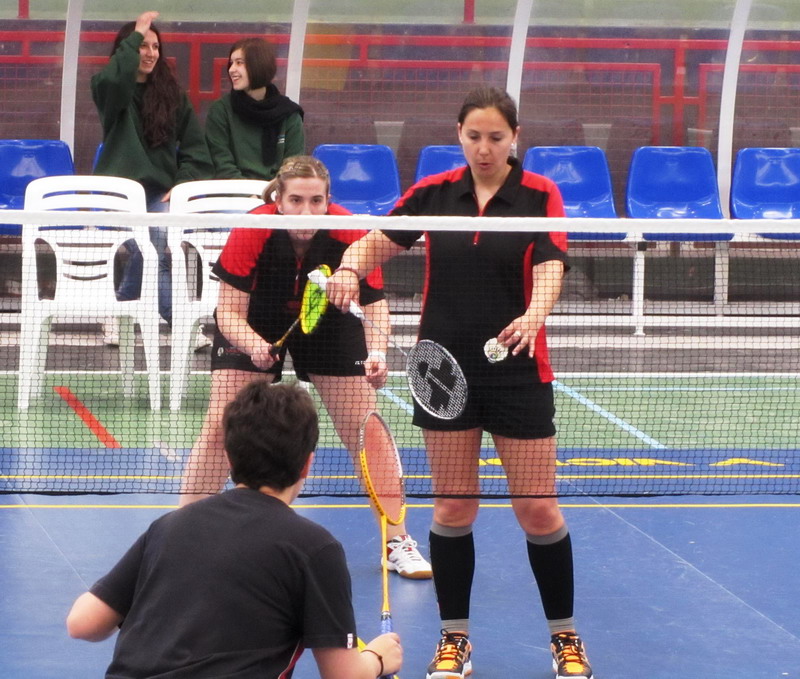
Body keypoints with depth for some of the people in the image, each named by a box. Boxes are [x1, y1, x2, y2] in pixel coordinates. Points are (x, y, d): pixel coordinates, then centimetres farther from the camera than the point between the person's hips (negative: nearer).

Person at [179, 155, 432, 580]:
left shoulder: (350, 234, -30)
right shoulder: (252, 233, -32)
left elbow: (375, 305, -26)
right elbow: (230, 311, -28)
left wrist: (376, 354, -45)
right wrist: (254, 345, -48)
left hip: (329, 324, 1)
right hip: (255, 324, -1)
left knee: (365, 430, -3)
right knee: (220, 428, -12)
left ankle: (397, 542, 11)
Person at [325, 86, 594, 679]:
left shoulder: (540, 196, -5)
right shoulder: (434, 193, 2)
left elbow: (550, 269, -18)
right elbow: (377, 241, 3)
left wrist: (533, 315, -39)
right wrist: (351, 267, -20)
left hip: (517, 369, -2)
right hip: (444, 367, 2)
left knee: (539, 509, -1)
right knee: (453, 506, 5)